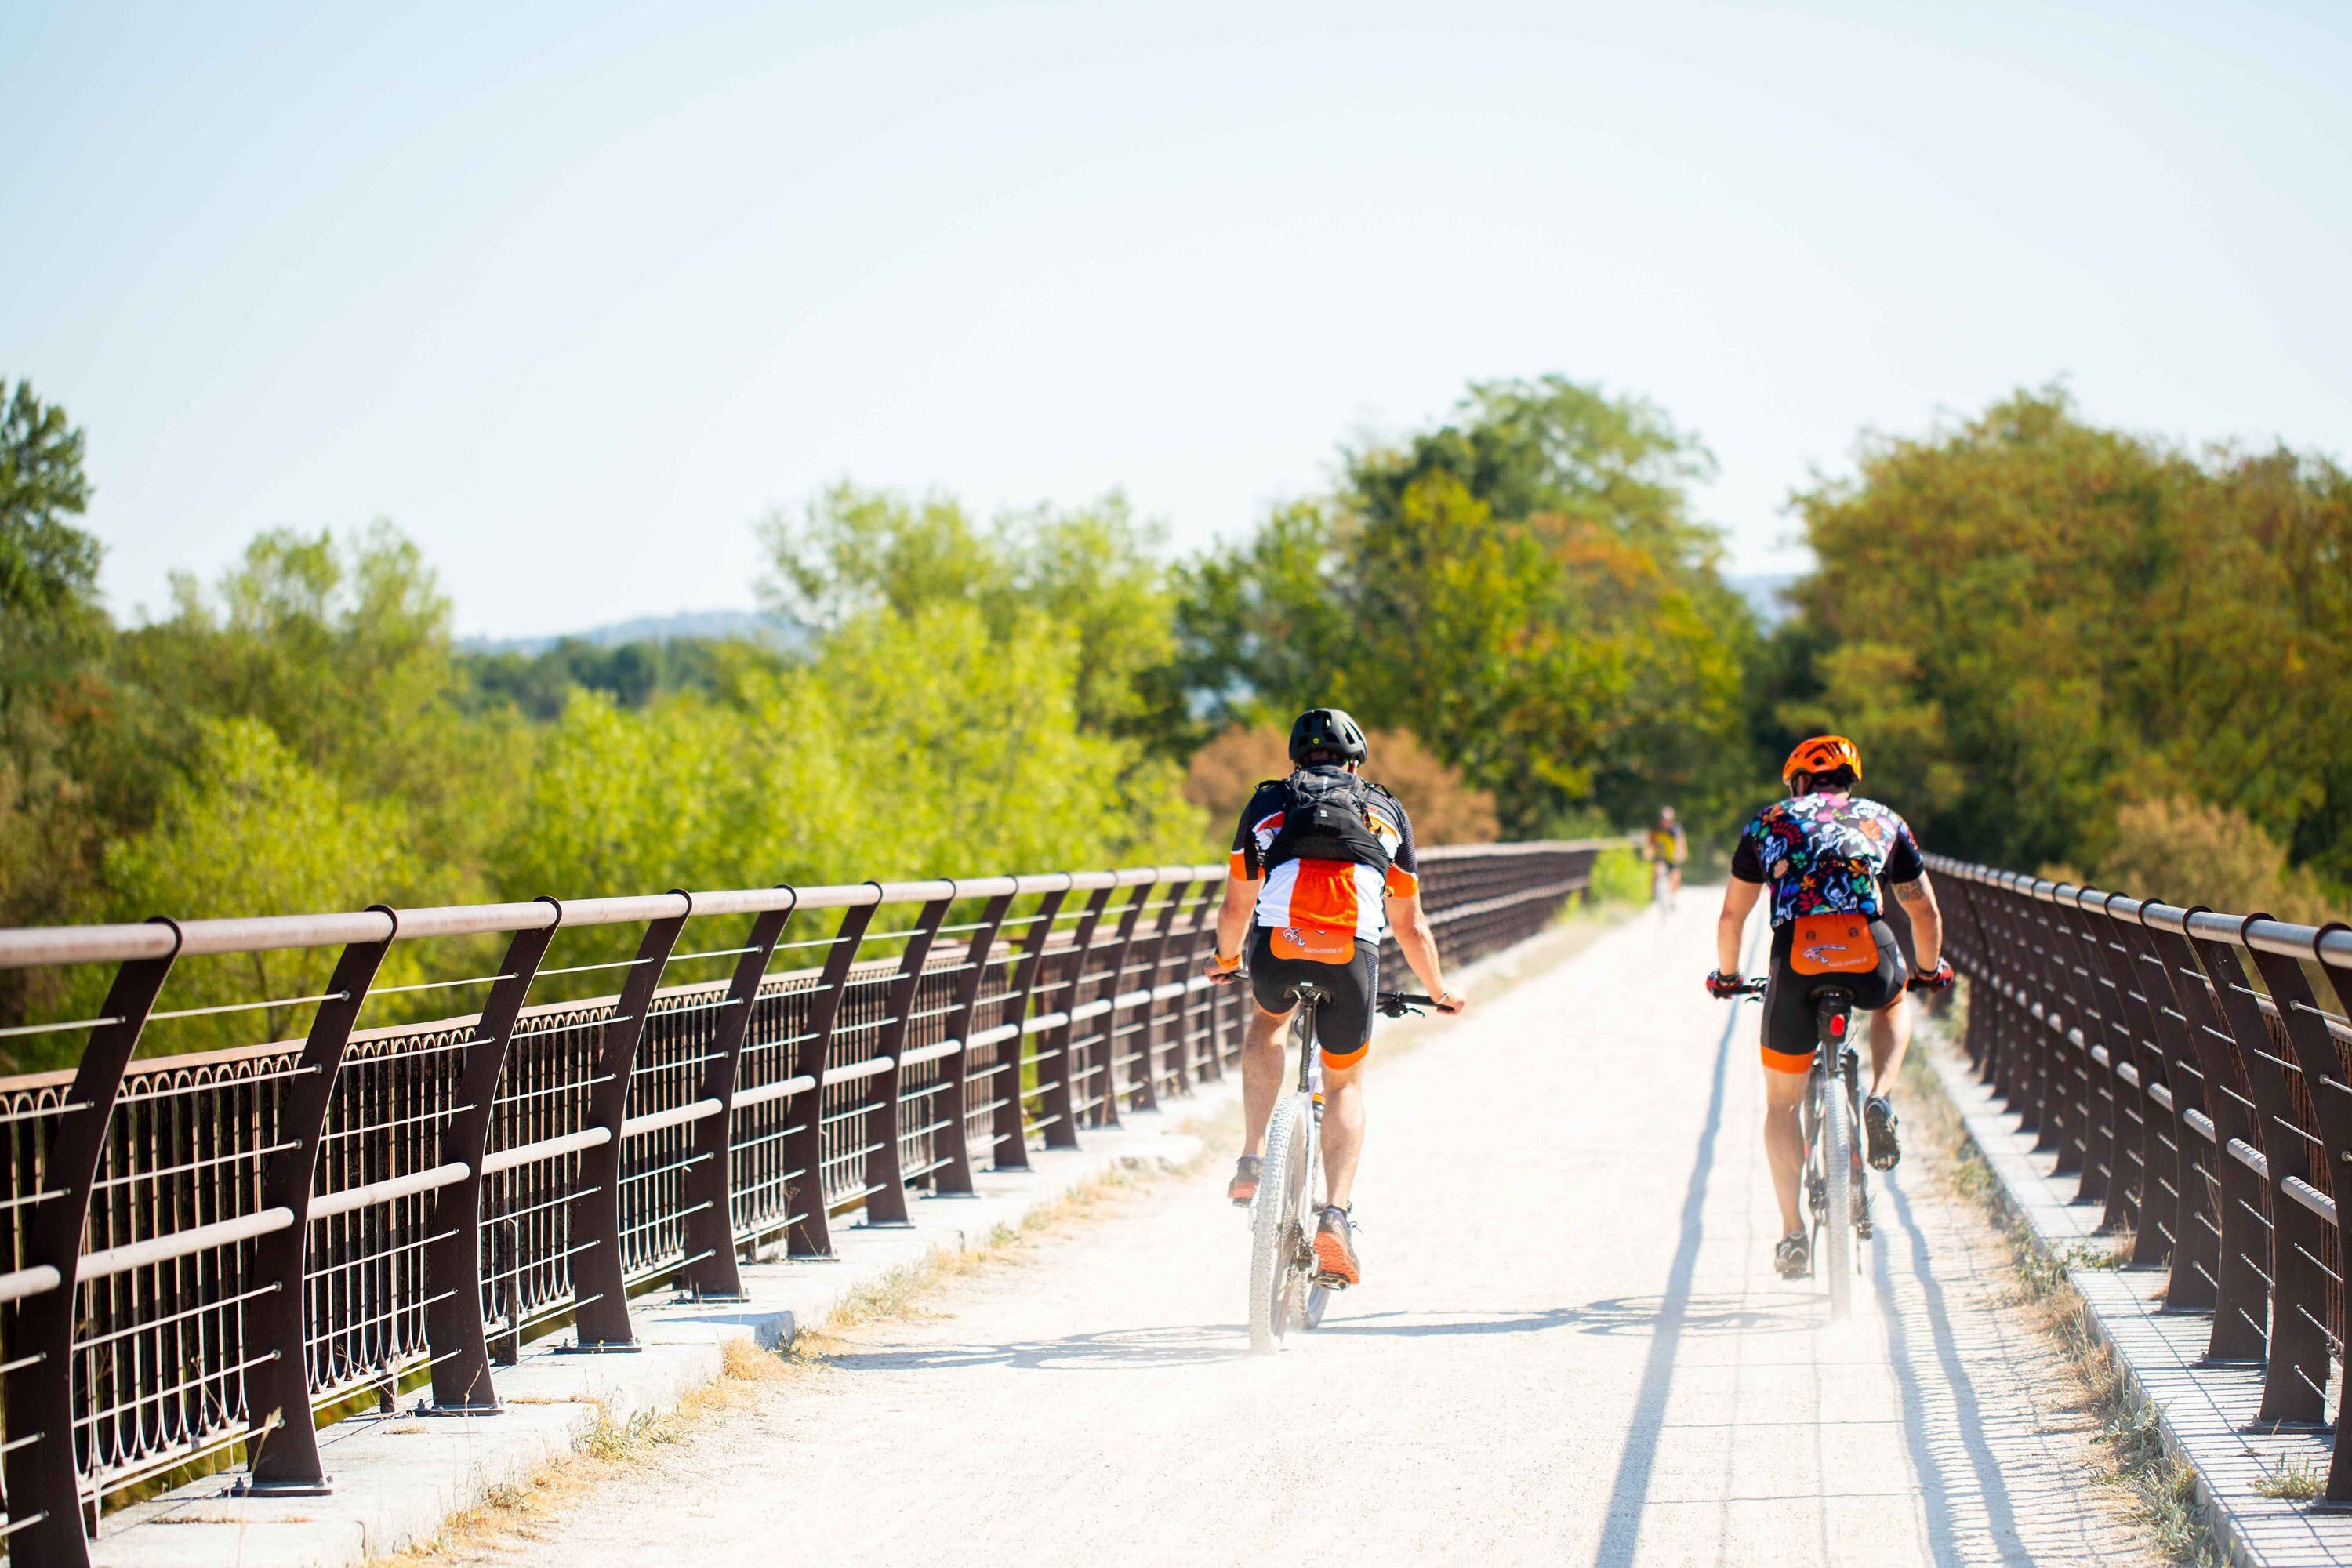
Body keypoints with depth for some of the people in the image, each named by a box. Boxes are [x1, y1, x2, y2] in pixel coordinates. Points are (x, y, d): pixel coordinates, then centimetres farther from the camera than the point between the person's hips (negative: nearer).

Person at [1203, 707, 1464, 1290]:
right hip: (1353, 954, 0)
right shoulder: (1387, 812, 30)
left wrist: (1226, 961, 52)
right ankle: (1337, 1213, 0)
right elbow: (1410, 925, 34)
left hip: (1277, 944, 0)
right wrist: (1439, 992, 50)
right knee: (1345, 1084, 20)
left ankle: (1253, 1159, 21)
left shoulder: (1269, 801, 28)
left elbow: (1236, 906, 32)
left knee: (1268, 1020, 34)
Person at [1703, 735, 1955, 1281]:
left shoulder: (1769, 822, 24)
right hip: (1870, 959, 0)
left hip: (1798, 963, 0)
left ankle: (1793, 1234, 8)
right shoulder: (1884, 821, 25)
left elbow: (1731, 915, 27)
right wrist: (1930, 970, 48)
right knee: (1893, 1002, 38)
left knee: (1782, 1103, 18)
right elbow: (1926, 913, 31)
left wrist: (1727, 975, 44)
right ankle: (1879, 1102, 10)